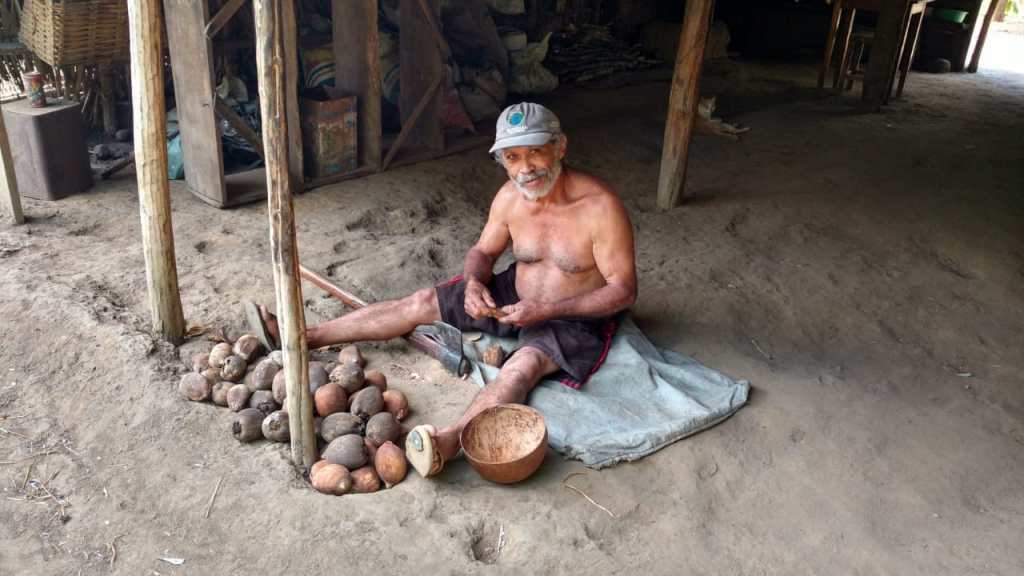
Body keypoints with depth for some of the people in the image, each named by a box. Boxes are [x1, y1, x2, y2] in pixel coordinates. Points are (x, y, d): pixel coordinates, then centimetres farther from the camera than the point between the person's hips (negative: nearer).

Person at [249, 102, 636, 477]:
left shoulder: (599, 206, -25)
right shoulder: (510, 196, -9)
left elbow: (624, 290, -22)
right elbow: (482, 251, 5)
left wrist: (547, 310, -30)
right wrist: (473, 282, -19)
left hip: (573, 319, -5)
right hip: (514, 297, 6)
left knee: (524, 364, -38)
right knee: (421, 303, -2)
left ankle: (449, 441, -60)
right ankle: (303, 337, 2)